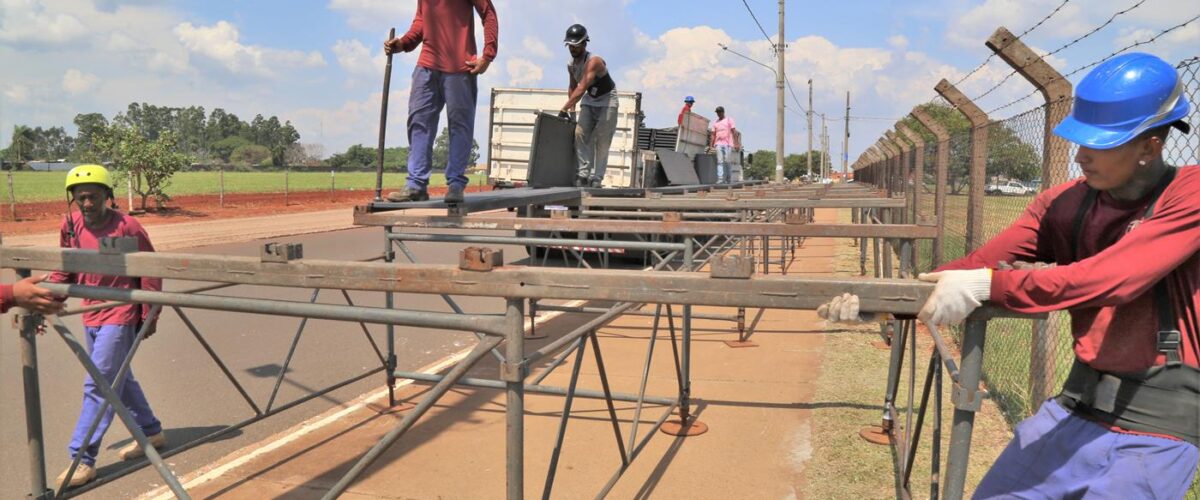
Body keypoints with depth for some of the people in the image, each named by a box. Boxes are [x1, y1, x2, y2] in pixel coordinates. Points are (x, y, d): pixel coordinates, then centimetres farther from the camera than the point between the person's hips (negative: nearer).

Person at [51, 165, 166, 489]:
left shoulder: (127, 227, -15)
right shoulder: (70, 227, 1)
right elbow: (64, 273, 11)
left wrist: (149, 315, -8)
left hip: (119, 317, -7)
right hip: (91, 317, 7)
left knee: (98, 387, -8)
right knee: (119, 380, 18)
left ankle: (82, 460, -1)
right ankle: (151, 433, 34)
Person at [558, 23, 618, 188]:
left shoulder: (594, 61, -29)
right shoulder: (571, 65, -4)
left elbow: (581, 88, -39)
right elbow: (572, 87, 12)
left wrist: (564, 108, -44)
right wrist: (571, 109, 0)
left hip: (607, 100, -6)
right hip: (589, 100, 7)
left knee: (601, 140, -10)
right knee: (580, 133, -11)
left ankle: (596, 178, -7)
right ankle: (583, 172, -13)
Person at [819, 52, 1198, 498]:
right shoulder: (1062, 203, 1)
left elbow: (1109, 278, -28)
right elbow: (973, 269, -7)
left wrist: (986, 285, -30)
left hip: (1153, 428, -5)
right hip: (1076, 406, 5)